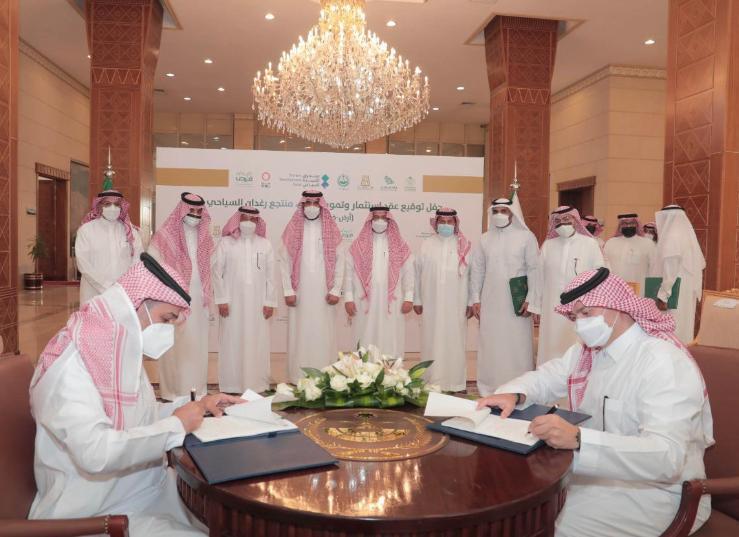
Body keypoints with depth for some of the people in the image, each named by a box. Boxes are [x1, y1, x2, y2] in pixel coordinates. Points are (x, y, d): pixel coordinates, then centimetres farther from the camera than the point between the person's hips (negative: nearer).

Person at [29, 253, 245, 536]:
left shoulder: (122, 350, 5)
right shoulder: (70, 363, -23)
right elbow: (95, 452, -35)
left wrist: (197, 405, -1)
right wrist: (176, 425, -25)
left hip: (148, 489, 8)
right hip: (98, 512, -8)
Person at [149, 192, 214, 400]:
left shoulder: (204, 237, 12)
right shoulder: (165, 236, -4)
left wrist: (209, 300, 9)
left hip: (198, 301, 5)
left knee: (197, 346, 9)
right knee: (176, 347, -1)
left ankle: (197, 389, 19)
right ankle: (175, 391, 9)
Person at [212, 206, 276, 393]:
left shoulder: (265, 244, 8)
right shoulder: (226, 243, 3)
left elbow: (270, 275, 5)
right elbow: (217, 272, 0)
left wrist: (270, 302, 0)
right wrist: (222, 299, -6)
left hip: (258, 303, 1)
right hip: (233, 302, -1)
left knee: (257, 342, 3)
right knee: (233, 342, 0)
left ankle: (257, 384, 12)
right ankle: (232, 385, 8)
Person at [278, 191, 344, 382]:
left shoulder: (331, 230, 5)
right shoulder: (293, 230, 4)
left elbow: (339, 262, 3)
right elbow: (284, 261, 1)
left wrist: (336, 291, -3)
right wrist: (288, 291, -5)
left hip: (323, 294, 0)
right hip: (299, 293, 0)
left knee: (324, 336, 2)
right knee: (300, 336, 2)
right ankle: (300, 379, 10)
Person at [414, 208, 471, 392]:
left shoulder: (464, 245, 2)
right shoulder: (426, 244, 4)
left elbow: (471, 274, 2)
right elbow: (418, 272, 4)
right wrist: (417, 300, 2)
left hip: (456, 304, 0)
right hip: (432, 303, 0)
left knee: (454, 341, 4)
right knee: (432, 342, 5)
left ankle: (454, 382, 14)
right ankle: (432, 382, 14)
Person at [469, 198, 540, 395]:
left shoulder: (526, 237, -1)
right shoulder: (484, 239, 9)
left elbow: (534, 269, -3)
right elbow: (477, 271, 9)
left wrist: (530, 300, -9)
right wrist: (475, 299, 4)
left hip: (517, 302, -2)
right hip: (490, 303, 3)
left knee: (518, 347, 0)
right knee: (491, 347, 6)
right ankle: (490, 390, 16)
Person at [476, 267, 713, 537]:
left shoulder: (664, 362, -23)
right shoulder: (588, 349, 4)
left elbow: (667, 455, -33)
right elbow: (544, 377, 13)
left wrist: (578, 439, -46)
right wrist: (513, 394, -11)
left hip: (657, 490, -7)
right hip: (600, 470, 7)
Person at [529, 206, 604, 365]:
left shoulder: (590, 244, 1)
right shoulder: (547, 246, 7)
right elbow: (540, 278, 8)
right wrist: (536, 307, 9)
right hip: (553, 310, 2)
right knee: (553, 348, 5)